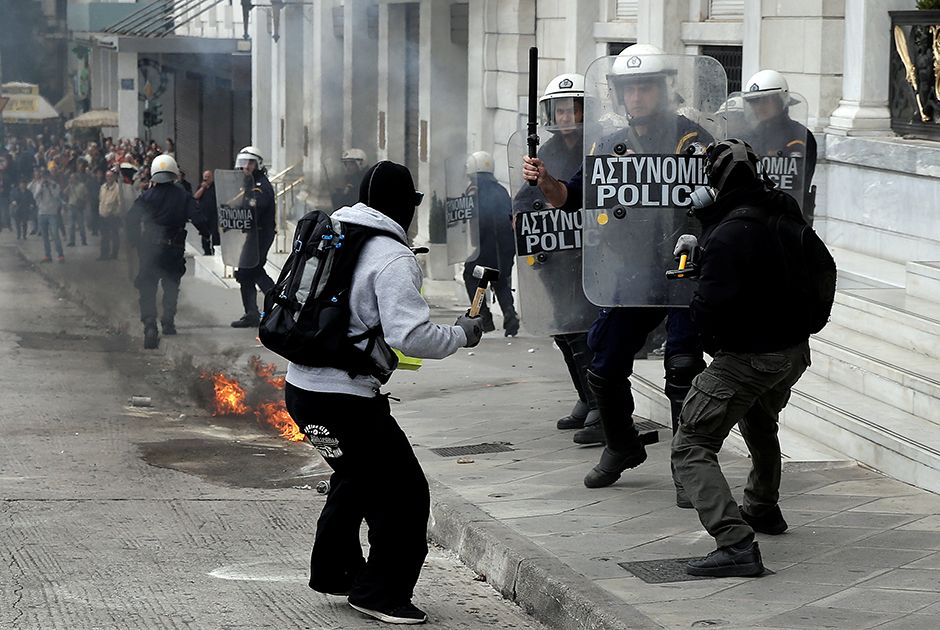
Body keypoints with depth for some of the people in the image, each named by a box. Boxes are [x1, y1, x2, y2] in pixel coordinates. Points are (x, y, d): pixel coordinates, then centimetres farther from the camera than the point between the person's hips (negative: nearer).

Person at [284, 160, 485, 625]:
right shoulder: (393, 259, -15)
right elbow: (410, 335, -24)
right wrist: (461, 334, -8)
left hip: (300, 386, 9)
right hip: (346, 399, -9)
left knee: (357, 475, 30)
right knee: (404, 494, 2)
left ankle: (334, 570, 42)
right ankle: (381, 593, 8)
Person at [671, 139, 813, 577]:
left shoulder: (727, 237, -26)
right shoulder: (785, 210, -1)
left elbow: (711, 309, -28)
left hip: (747, 357, -9)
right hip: (796, 349, 9)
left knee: (691, 448, -6)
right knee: (760, 422, 36)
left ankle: (736, 543, -21)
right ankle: (763, 509, 56)